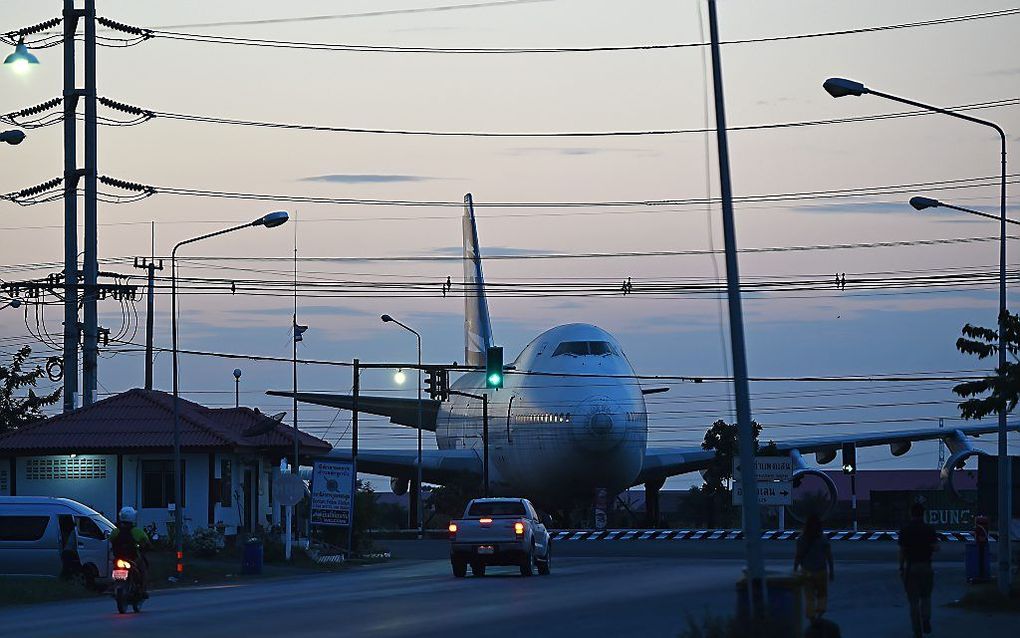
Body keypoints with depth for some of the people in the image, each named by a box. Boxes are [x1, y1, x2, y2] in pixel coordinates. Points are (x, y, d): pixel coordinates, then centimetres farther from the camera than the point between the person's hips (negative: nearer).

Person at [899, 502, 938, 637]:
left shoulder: (905, 530, -4)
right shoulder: (929, 529, -4)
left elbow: (902, 551, -5)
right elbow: (936, 548, -10)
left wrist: (901, 568, 3)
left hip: (910, 566, -1)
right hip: (926, 565, 1)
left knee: (913, 600, 4)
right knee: (926, 597, 20)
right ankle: (926, 622, 3)